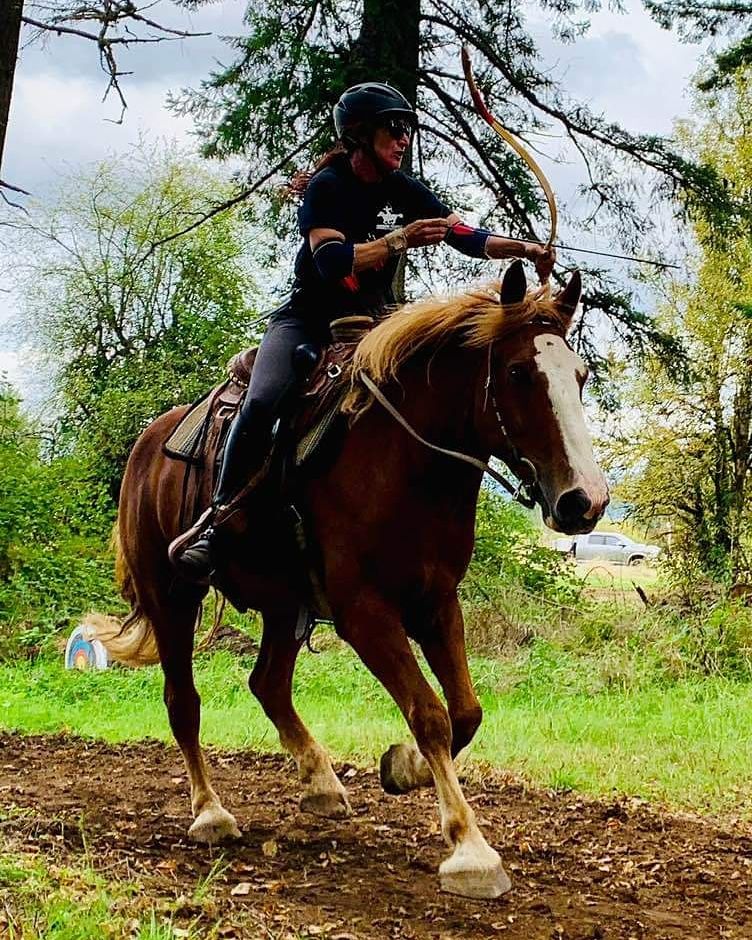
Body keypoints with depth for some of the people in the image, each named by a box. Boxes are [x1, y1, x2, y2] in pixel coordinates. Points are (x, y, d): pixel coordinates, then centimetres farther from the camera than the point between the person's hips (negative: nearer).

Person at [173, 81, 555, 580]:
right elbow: (331, 261, -26)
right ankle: (216, 519, -22)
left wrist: (525, 249, -17)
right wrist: (400, 240, -36)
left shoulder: (405, 191, 5)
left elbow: (468, 236, 0)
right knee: (262, 403, -29)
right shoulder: (327, 187, -11)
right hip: (309, 319, -5)